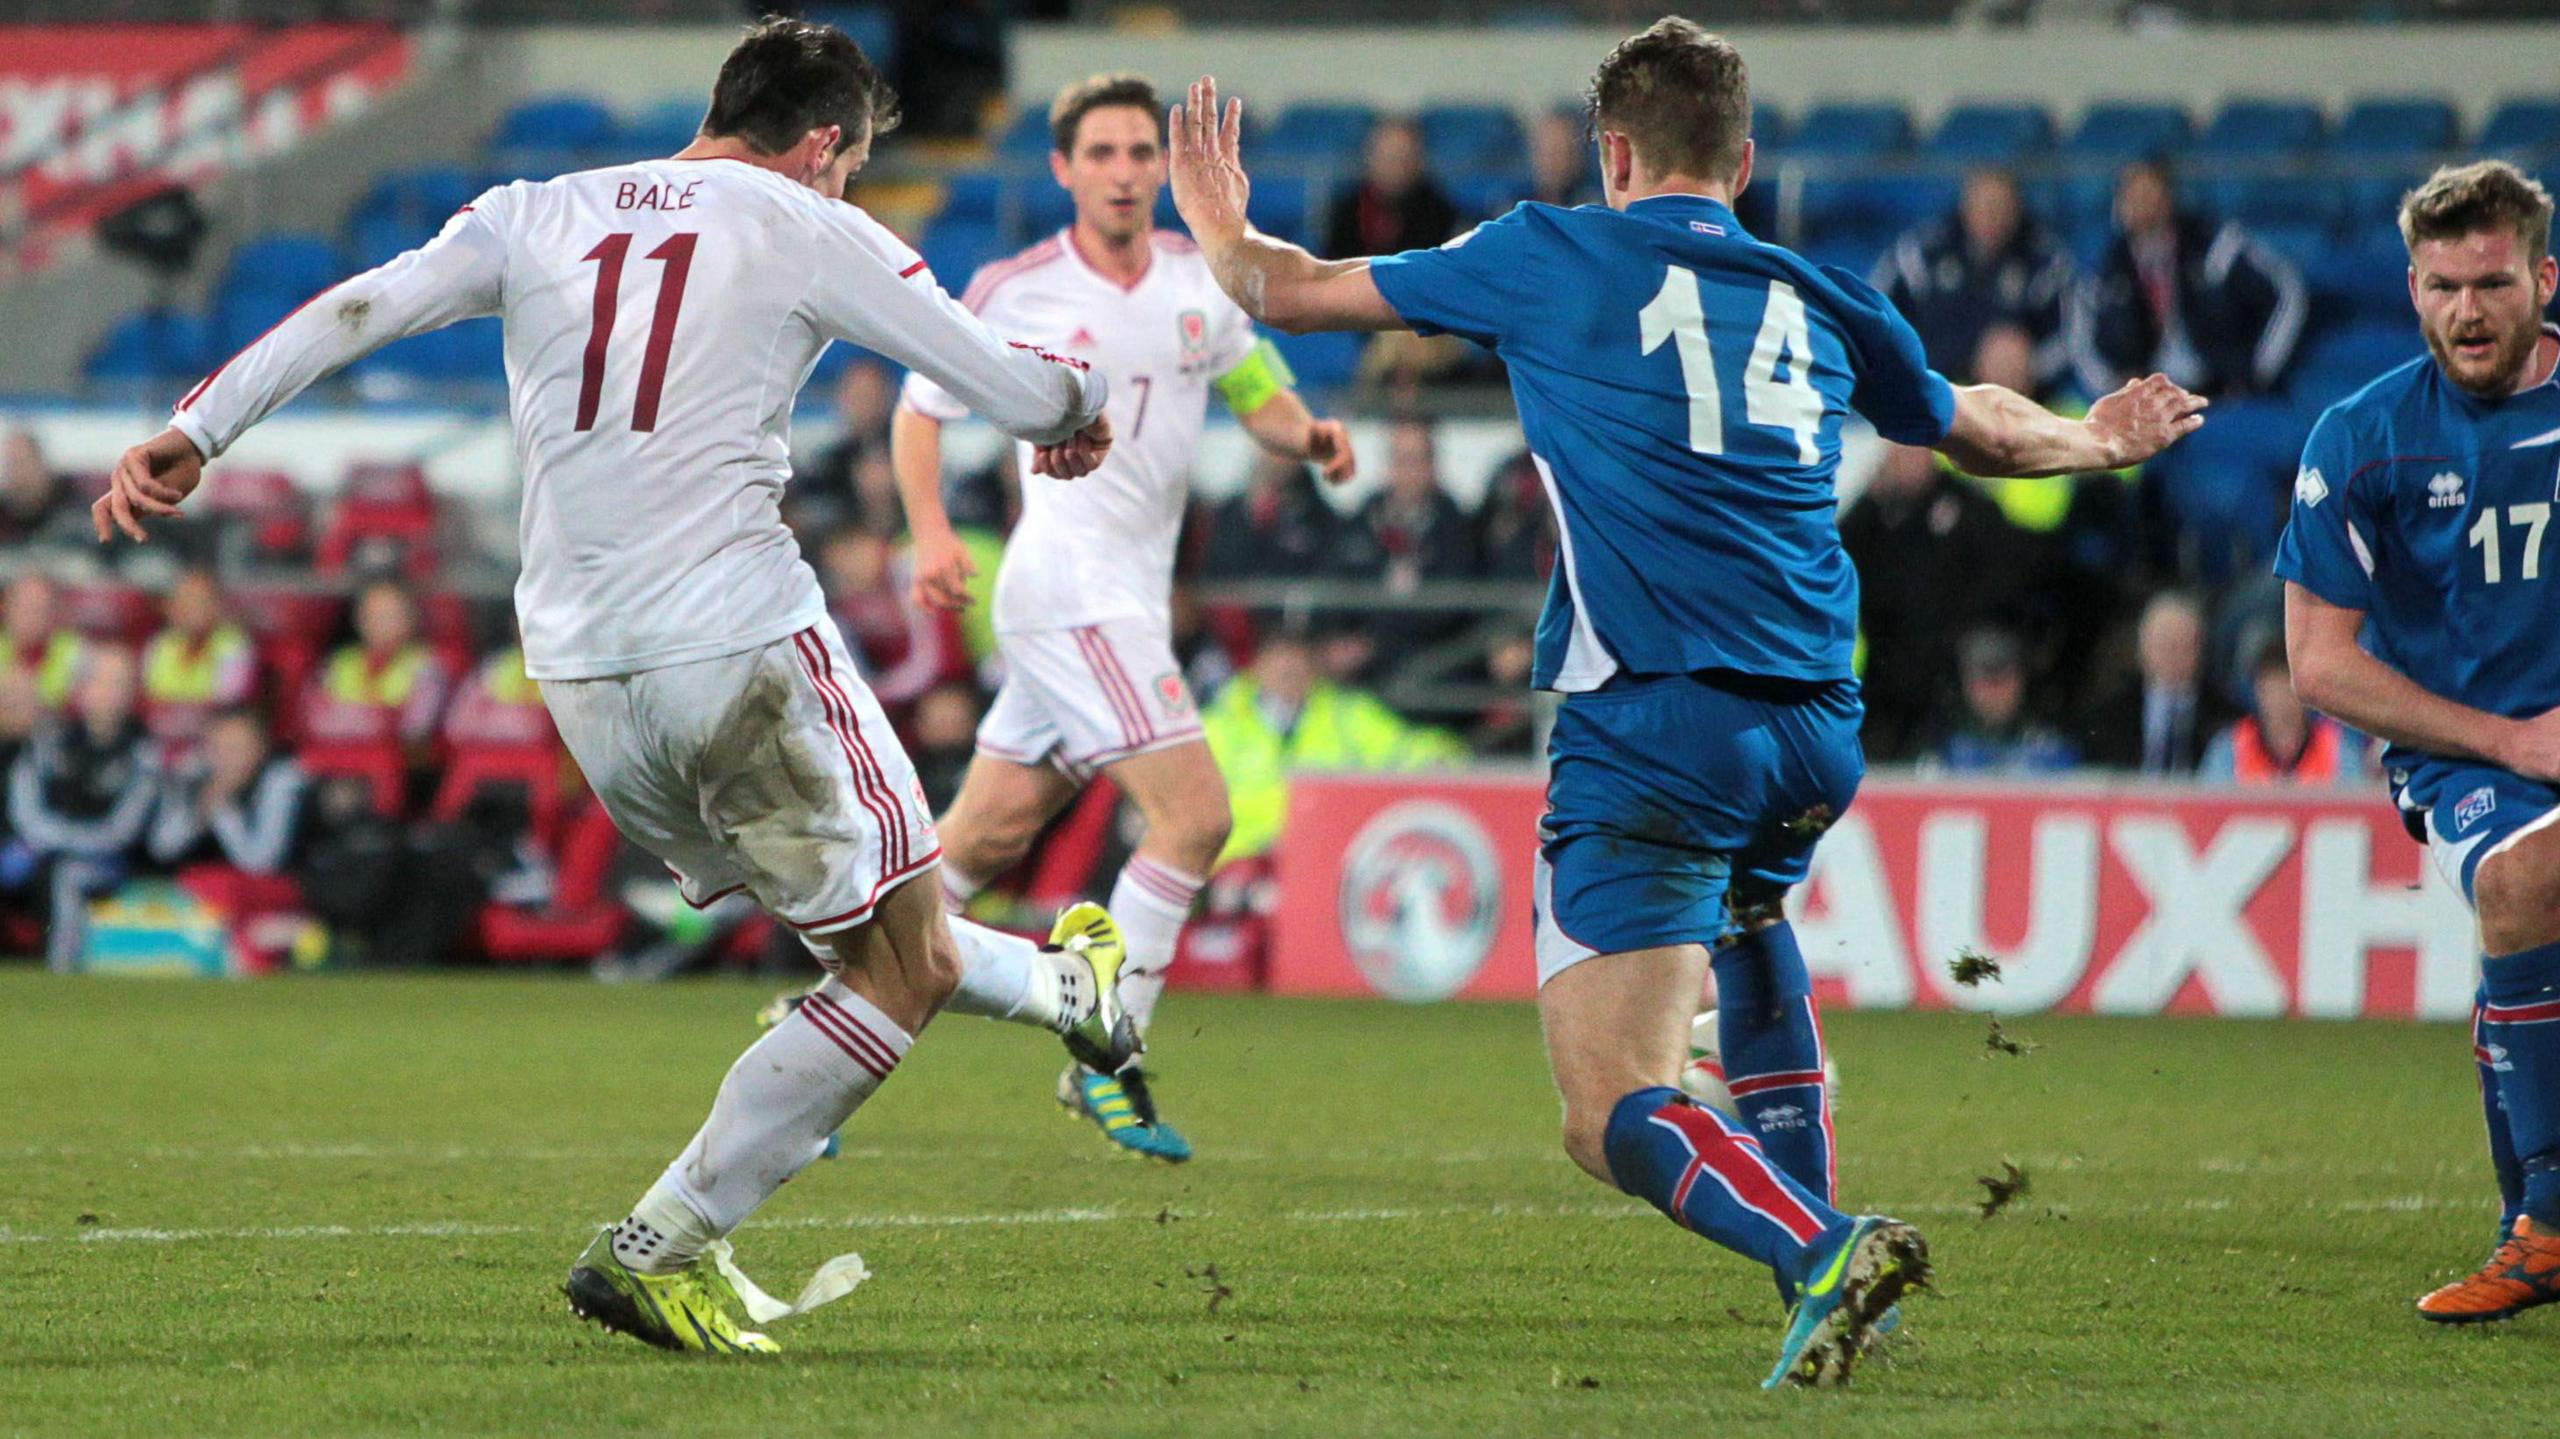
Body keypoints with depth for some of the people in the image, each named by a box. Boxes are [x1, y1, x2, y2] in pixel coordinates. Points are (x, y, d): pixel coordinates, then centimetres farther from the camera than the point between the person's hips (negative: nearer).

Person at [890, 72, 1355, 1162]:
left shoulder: (1200, 279, 8)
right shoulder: (1014, 292, -6)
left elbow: (1261, 399, 16)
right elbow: (922, 408, 4)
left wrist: (1311, 437, -7)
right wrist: (933, 534, -10)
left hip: (1134, 600, 7)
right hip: (1069, 592, -7)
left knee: (993, 830, 12)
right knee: (1194, 815, -16)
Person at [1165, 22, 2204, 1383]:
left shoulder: (1555, 257, 6)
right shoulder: (1818, 301, 16)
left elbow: (1293, 291, 15)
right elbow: (1980, 428, 35)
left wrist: (1219, 226, 38)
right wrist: (2100, 440, 57)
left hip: (1650, 734, -5)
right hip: (1816, 733, 5)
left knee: (1616, 1118, -9)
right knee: (1745, 911, 40)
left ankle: (1816, 1251, -36)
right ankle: (1808, 1221, 31)